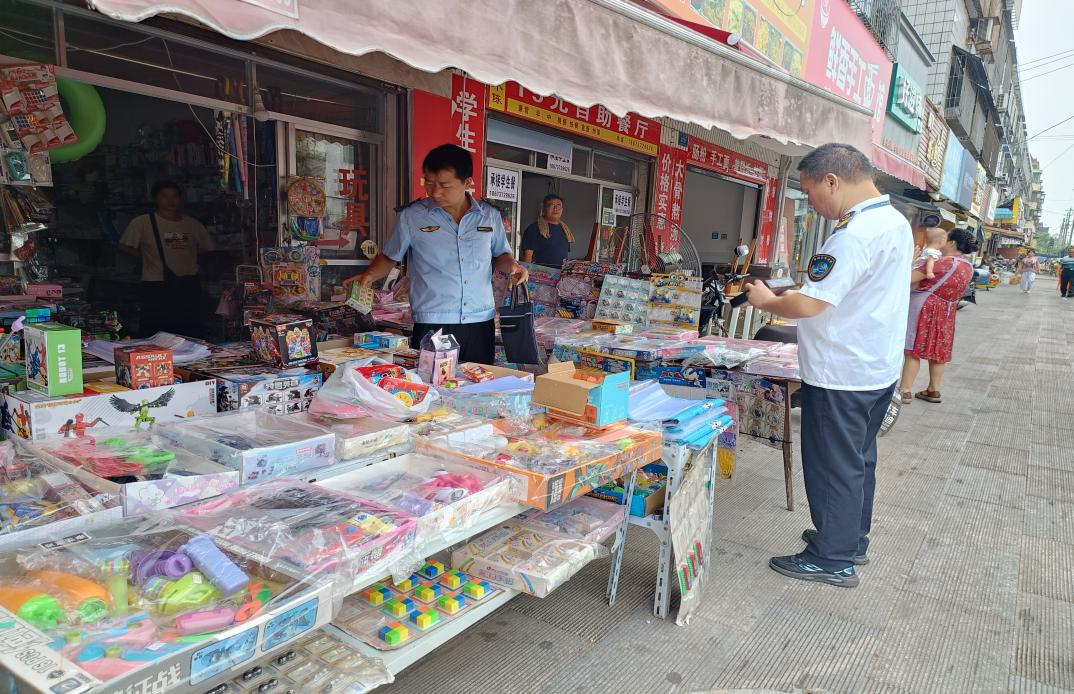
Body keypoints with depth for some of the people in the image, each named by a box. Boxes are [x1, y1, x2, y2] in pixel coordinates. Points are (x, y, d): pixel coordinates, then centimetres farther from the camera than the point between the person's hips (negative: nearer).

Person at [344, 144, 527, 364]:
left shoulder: (490, 215, 7)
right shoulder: (411, 217, 0)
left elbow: (499, 255, 19)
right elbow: (390, 257, 12)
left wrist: (510, 265, -1)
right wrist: (369, 275, -6)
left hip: (481, 324, 3)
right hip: (431, 327, -2)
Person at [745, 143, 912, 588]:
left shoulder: (855, 234, -24)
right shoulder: (895, 221, 9)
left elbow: (808, 306, -27)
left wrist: (767, 302, -8)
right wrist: (800, 294, 10)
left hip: (841, 376, -10)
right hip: (877, 368, 10)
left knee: (834, 467, 3)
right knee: (858, 460, 21)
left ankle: (832, 560, 17)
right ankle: (851, 540, 36)